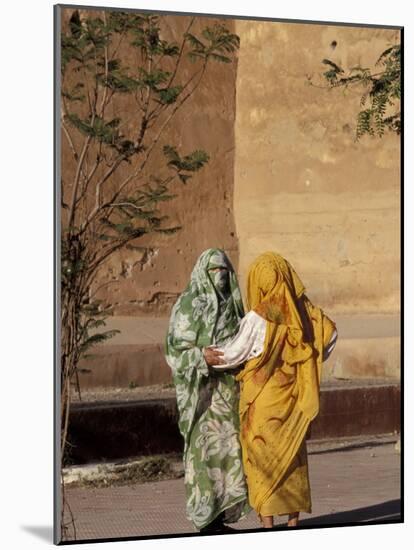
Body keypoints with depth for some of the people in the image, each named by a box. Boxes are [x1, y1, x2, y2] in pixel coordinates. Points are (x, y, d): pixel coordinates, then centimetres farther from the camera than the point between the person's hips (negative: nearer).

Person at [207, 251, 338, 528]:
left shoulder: (259, 317, -18)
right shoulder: (302, 308, -2)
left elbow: (234, 353, -9)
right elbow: (331, 332, 8)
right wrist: (306, 364, 16)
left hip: (263, 397, -5)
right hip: (292, 395, 5)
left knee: (262, 457, 4)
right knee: (292, 454, 15)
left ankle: (267, 522, 4)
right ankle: (294, 518, 19)